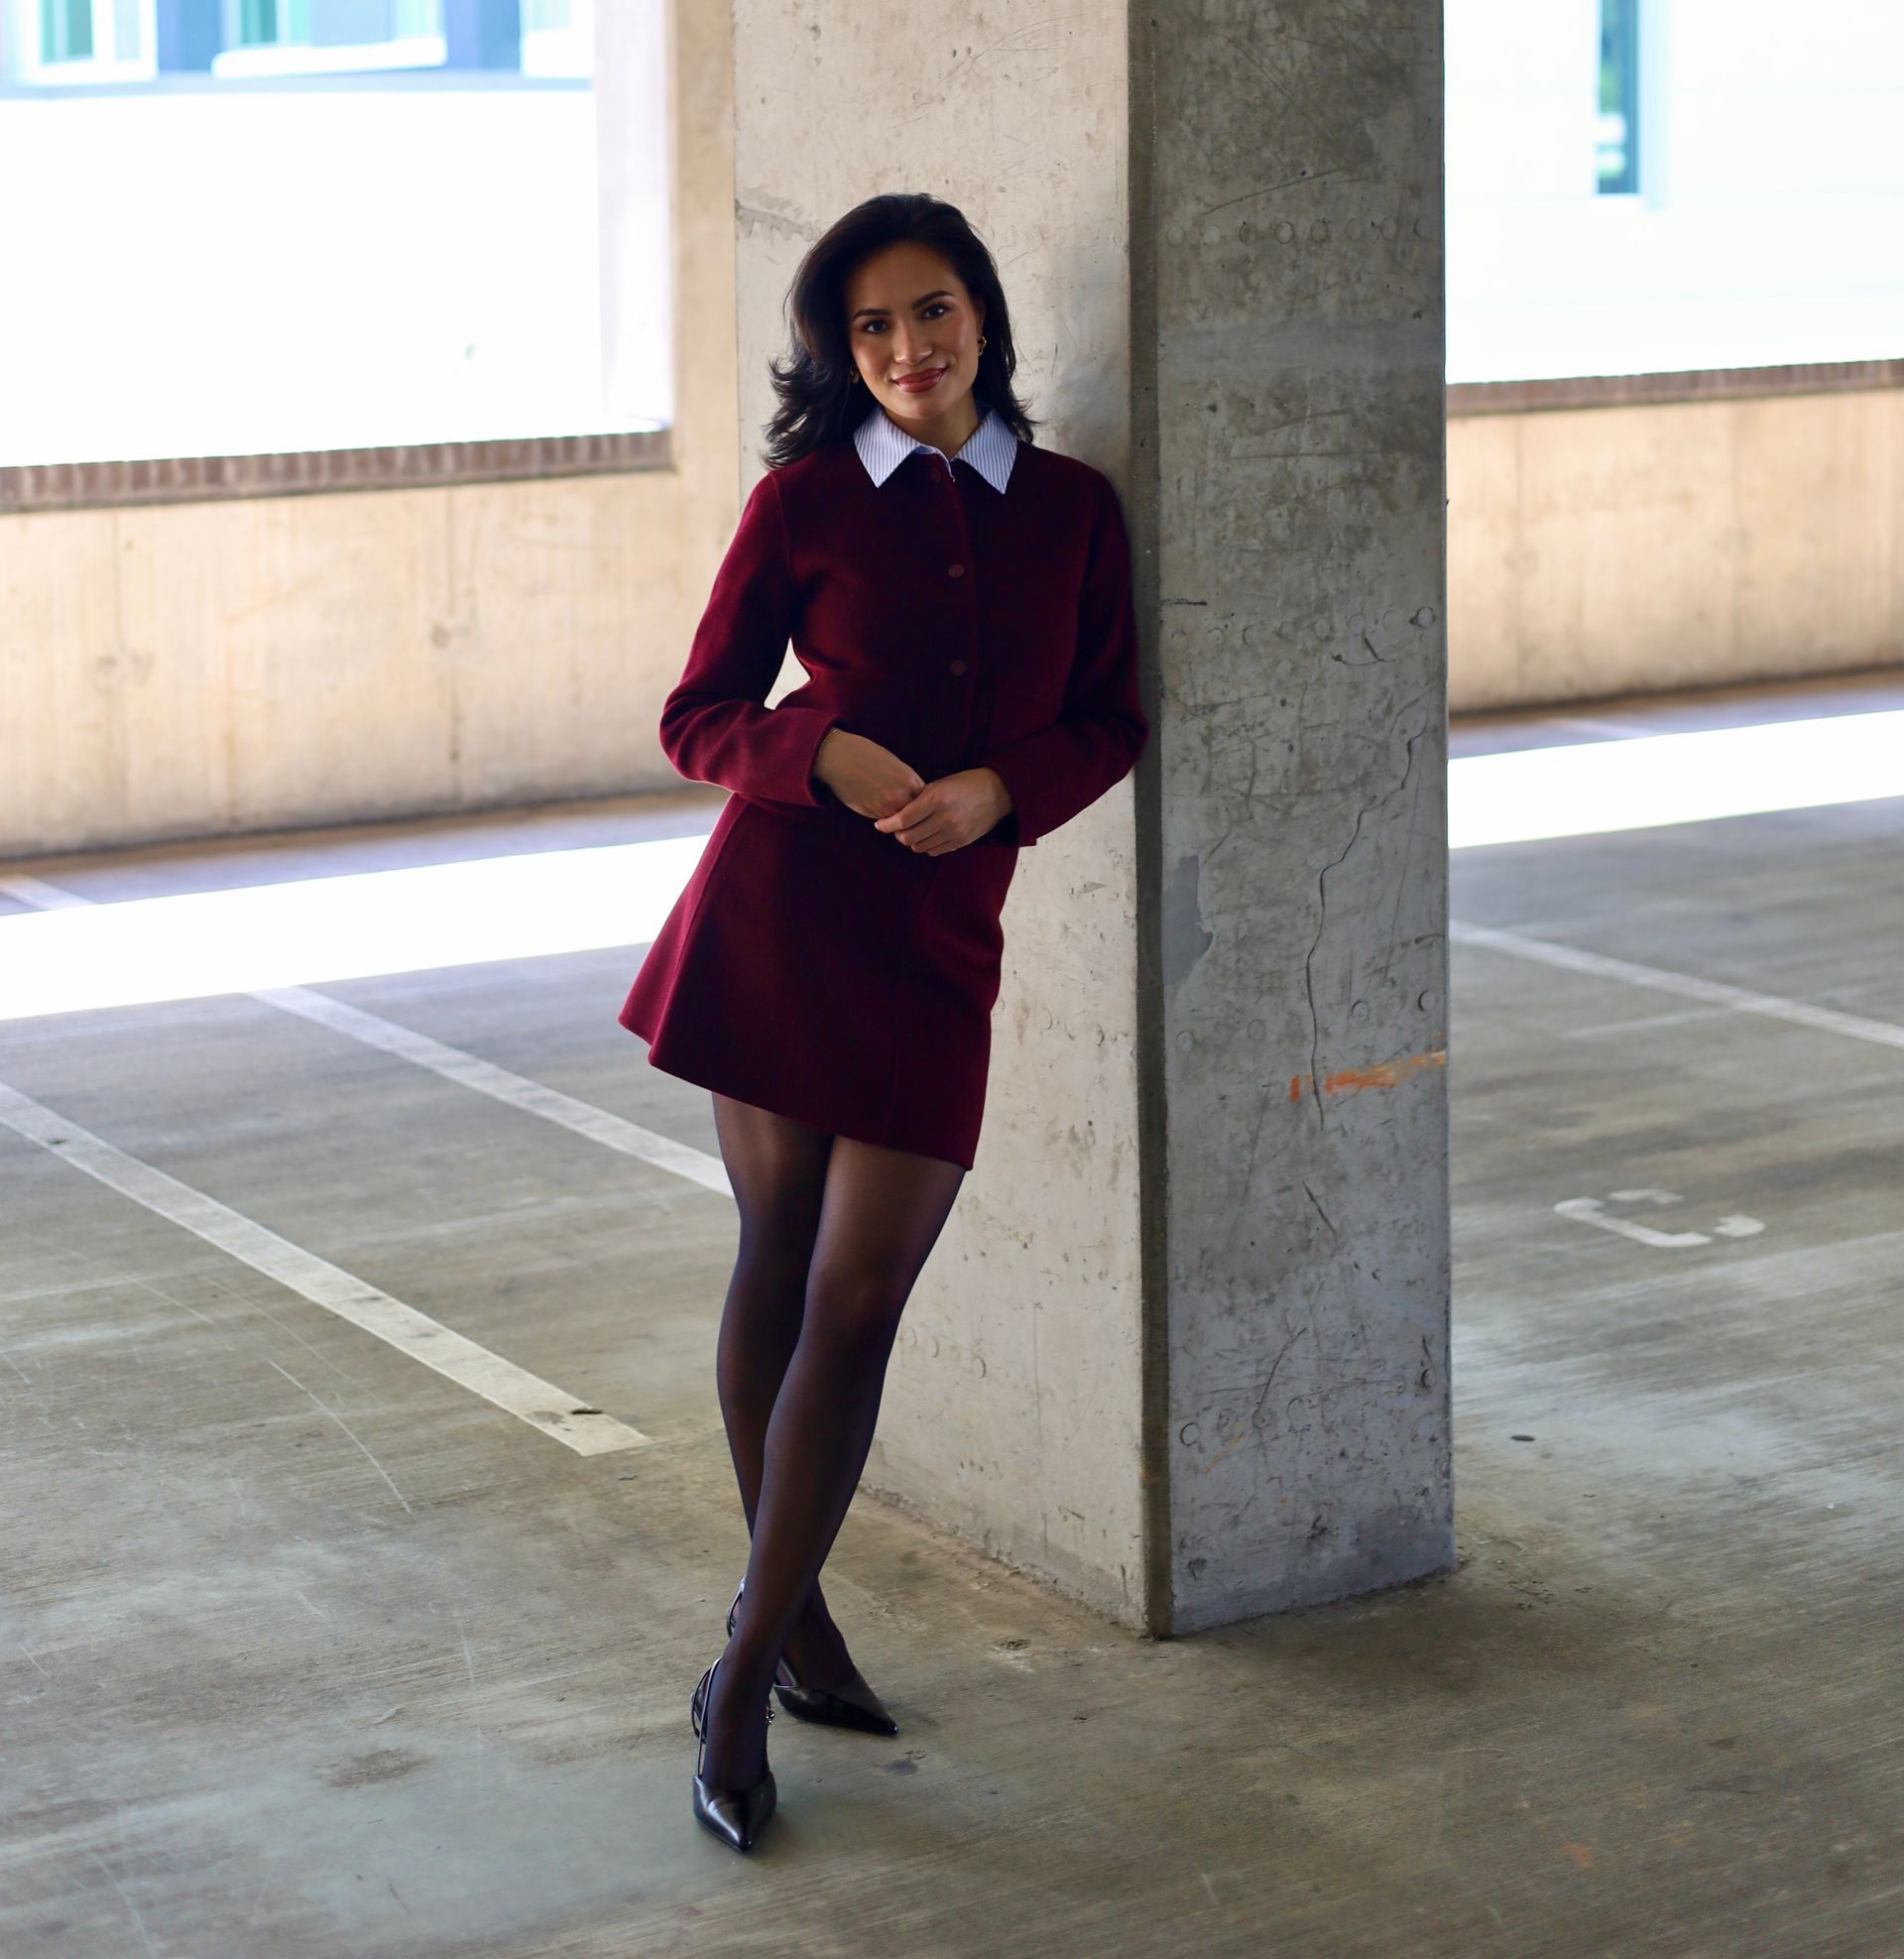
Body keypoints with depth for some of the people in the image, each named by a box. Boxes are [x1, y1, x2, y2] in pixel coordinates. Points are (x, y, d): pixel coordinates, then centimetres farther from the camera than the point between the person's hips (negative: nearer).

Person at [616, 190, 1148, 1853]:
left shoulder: (1074, 508, 7)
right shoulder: (806, 501, 1)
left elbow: (1111, 720, 10)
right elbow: (699, 717, 4)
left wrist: (998, 787, -9)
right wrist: (829, 751, -15)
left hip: (944, 935, 1)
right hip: (782, 905, -1)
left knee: (857, 1308, -2)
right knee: (779, 1263, 8)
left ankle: (747, 1676, 10)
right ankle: (786, 1610, 28)